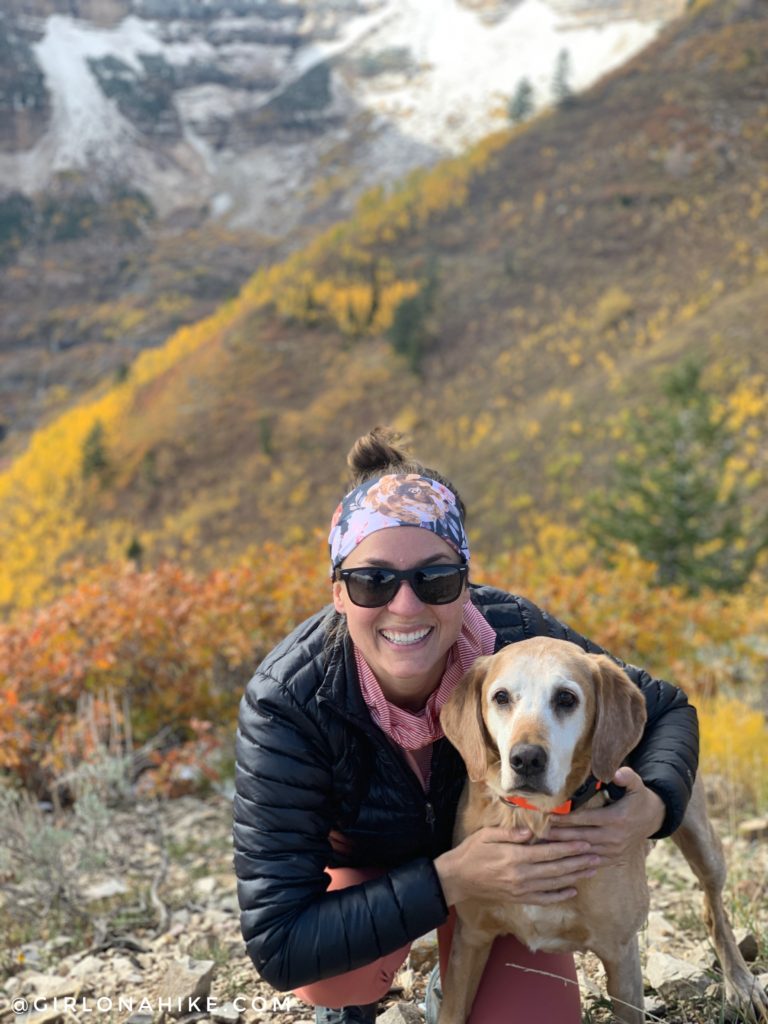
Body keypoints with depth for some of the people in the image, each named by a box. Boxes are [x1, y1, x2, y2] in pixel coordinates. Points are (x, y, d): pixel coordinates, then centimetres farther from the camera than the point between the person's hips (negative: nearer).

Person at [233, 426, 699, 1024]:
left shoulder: (516, 636, -31)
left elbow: (665, 710, -12)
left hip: (512, 863, 2)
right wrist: (450, 881, -44)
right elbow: (276, 945, -35)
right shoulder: (285, 705, -35)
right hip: (364, 870, -1)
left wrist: (654, 806, -34)